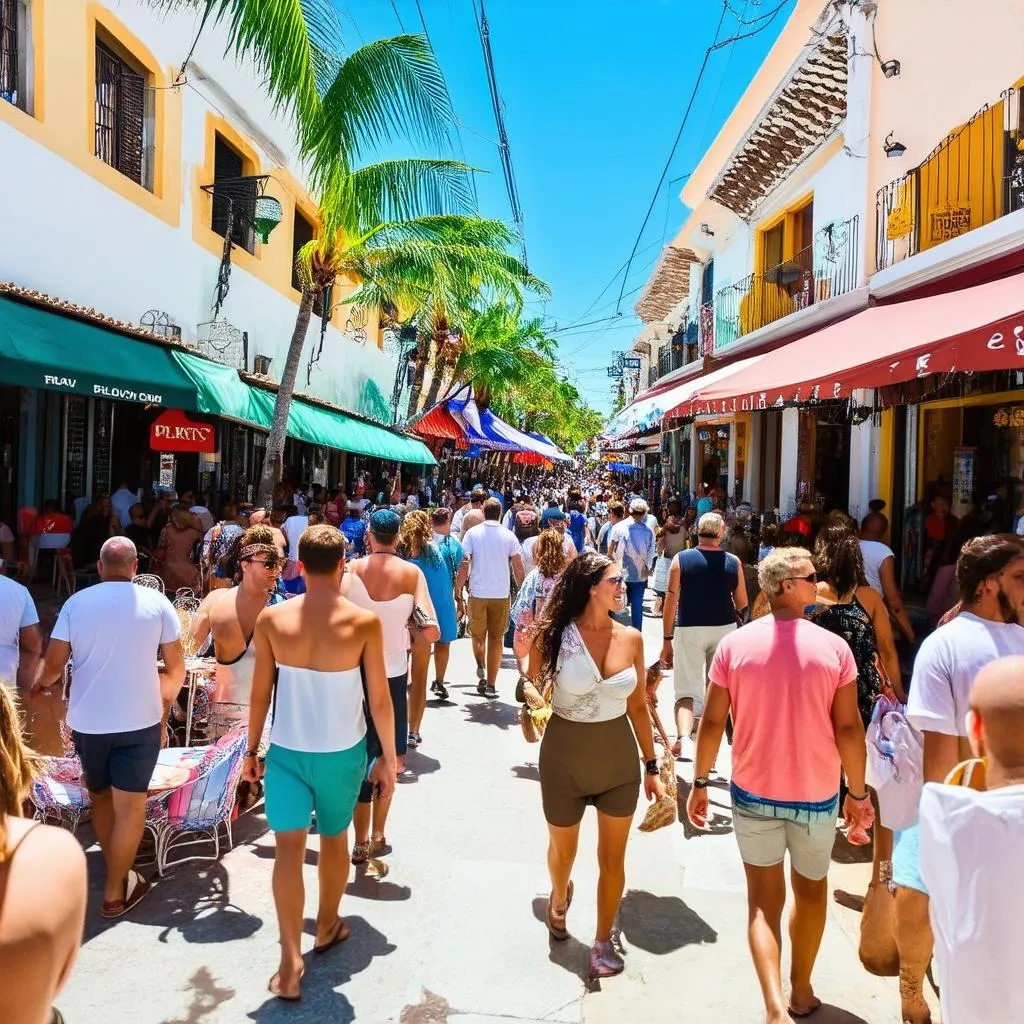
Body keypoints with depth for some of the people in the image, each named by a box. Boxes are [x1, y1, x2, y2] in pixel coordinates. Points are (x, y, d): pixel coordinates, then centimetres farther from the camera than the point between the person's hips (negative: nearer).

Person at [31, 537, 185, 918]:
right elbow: (176, 668, -1)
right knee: (130, 806, 7)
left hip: (87, 719, 3)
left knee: (99, 797, 23)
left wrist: (39, 683, 22)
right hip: (139, 720, -2)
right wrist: (164, 699, 17)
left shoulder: (76, 602, -2)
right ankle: (116, 892, 14)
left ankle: (118, 872, 34)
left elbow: (53, 664, -1)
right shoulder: (157, 602, -5)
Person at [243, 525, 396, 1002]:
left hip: (286, 750, 0)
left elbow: (260, 694, -3)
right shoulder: (364, 622, -15)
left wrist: (251, 750, 11)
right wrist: (388, 758, 3)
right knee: (334, 838, 20)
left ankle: (290, 961, 3)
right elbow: (380, 701, -9)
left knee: (289, 847, 6)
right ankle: (327, 927, 40)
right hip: (342, 752, 0)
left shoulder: (271, 618, -10)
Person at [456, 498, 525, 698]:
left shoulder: (473, 533, -2)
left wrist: (458, 588, 2)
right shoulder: (508, 536, 0)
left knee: (478, 635, 17)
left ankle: (481, 668, -5)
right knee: (496, 638, 9)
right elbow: (518, 568, 0)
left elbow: (464, 564, -6)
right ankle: (490, 685, 10)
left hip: (477, 593, 0)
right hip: (502, 594, 1)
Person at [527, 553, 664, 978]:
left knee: (613, 857, 10)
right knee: (563, 849, 21)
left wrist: (651, 766, 6)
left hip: (619, 756, 2)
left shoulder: (630, 638, -6)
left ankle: (603, 940, 33)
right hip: (565, 756, -1)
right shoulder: (555, 635, -16)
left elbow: (637, 706, 4)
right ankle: (559, 897, 55)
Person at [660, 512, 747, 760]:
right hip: (723, 629, 2)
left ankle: (684, 739, -21)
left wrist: (667, 640, 1)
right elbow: (742, 606, 4)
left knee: (687, 692, 3)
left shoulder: (681, 559, -5)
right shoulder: (733, 562, -2)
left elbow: (671, 601, -6)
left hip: (689, 630, -2)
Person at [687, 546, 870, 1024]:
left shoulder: (734, 644, -9)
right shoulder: (834, 648, -12)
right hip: (817, 794, 0)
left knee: (764, 901, 14)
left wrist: (699, 782, 4)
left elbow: (712, 722, -7)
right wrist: (858, 793, 2)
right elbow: (848, 728, -10)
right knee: (812, 889, 24)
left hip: (754, 792, 0)